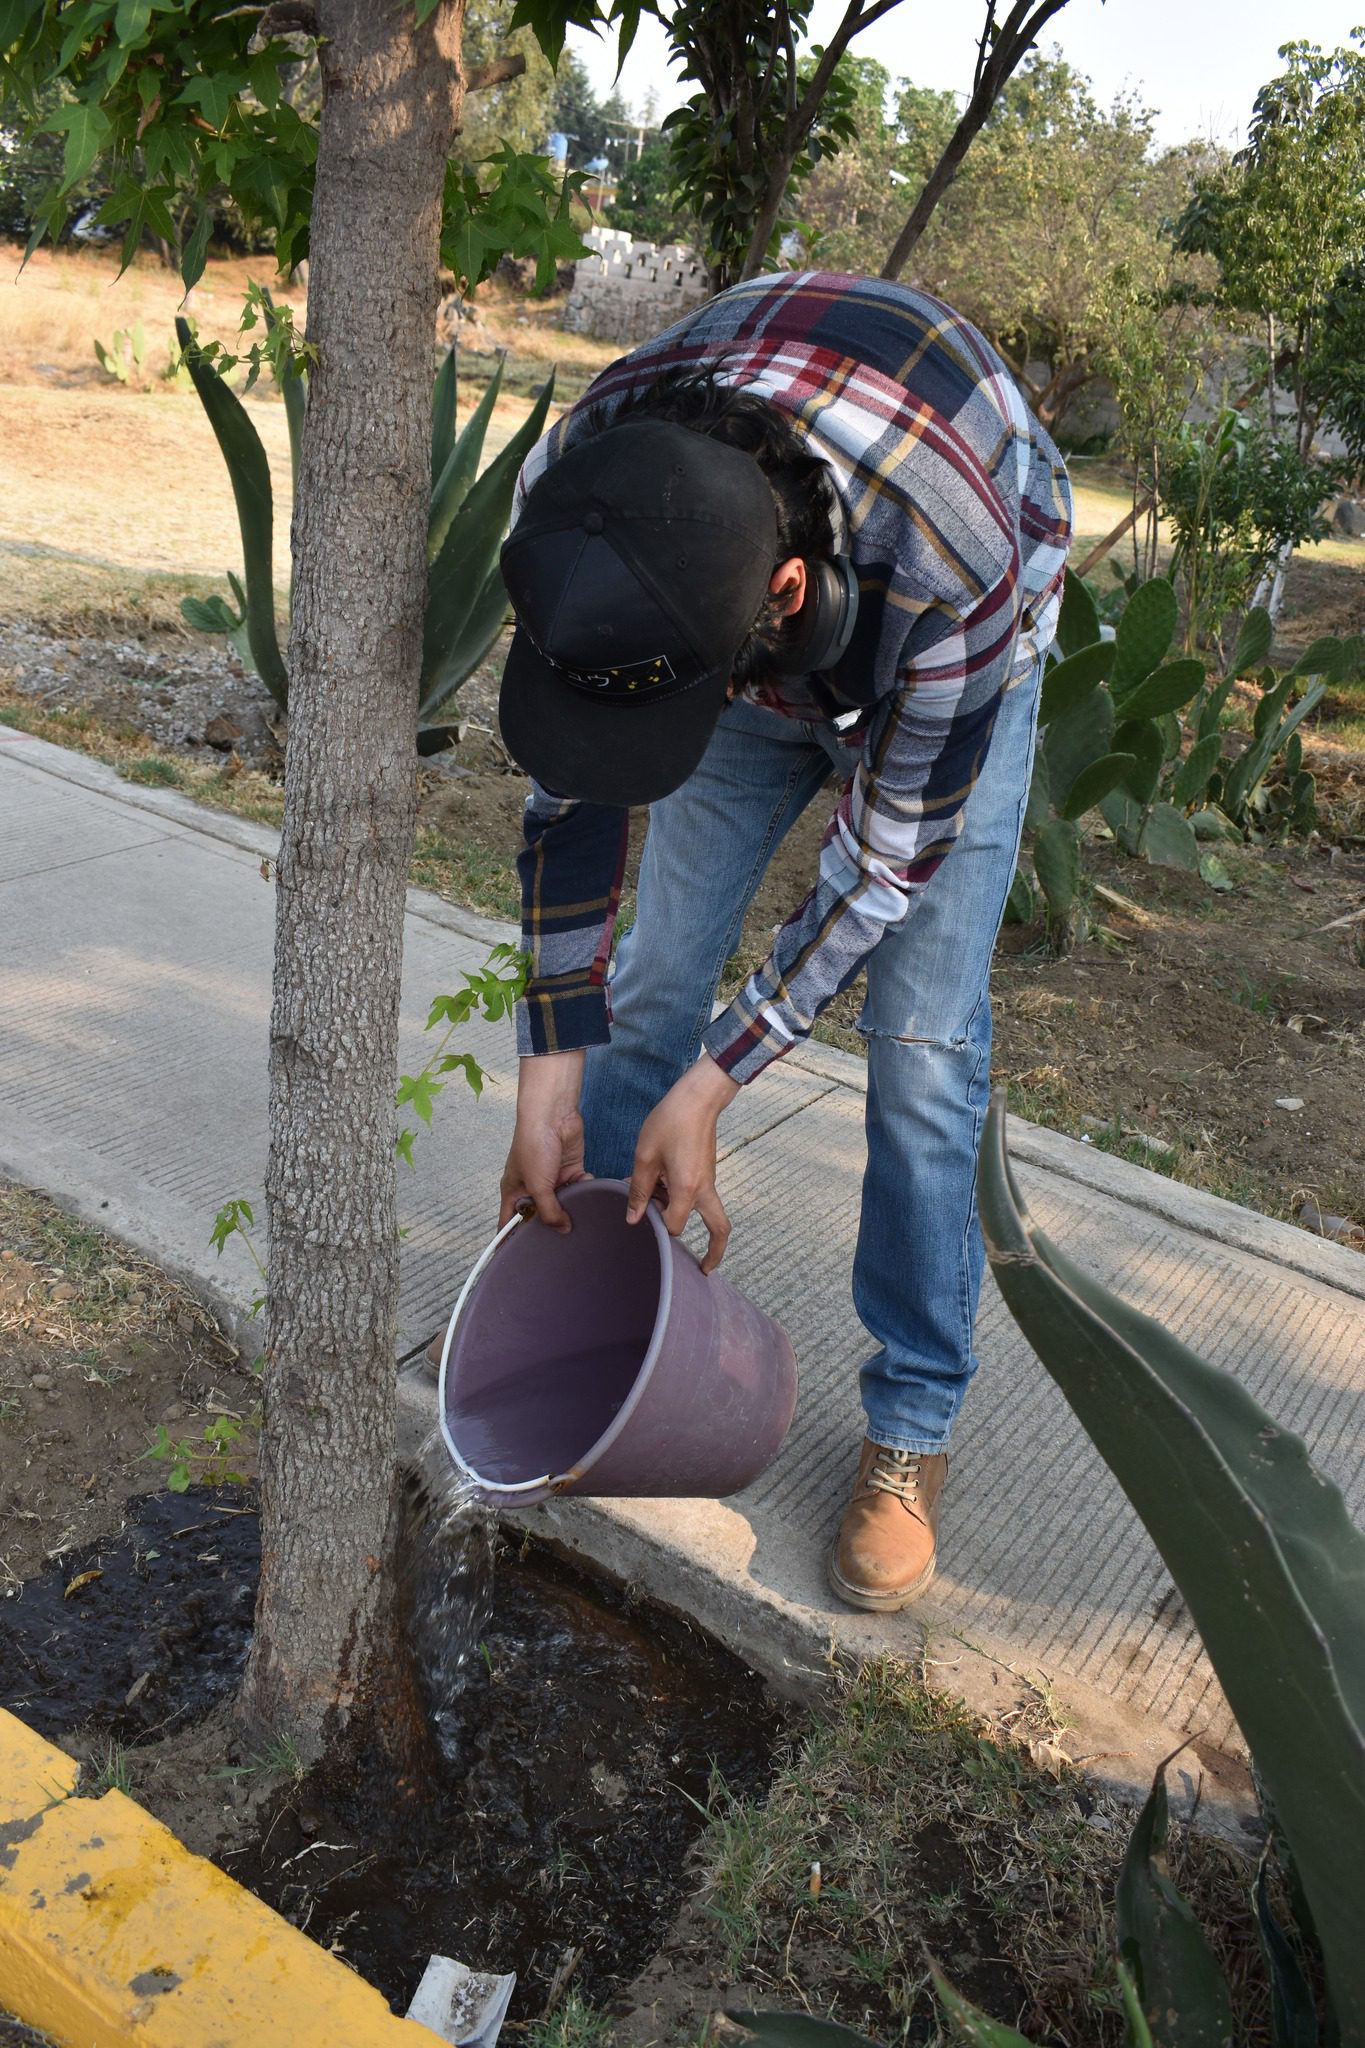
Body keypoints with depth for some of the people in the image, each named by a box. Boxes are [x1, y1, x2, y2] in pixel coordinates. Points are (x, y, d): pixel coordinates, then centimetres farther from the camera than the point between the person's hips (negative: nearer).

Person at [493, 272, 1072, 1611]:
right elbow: (570, 791, -19)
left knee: (923, 1038, -11)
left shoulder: (950, 557, -44)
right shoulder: (570, 502, -32)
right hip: (760, 654, 4)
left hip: (950, 666, -3)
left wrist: (711, 1089, -24)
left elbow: (889, 859, -29)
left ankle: (910, 1428, 5)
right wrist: (550, 1070, -18)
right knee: (651, 982, -1)